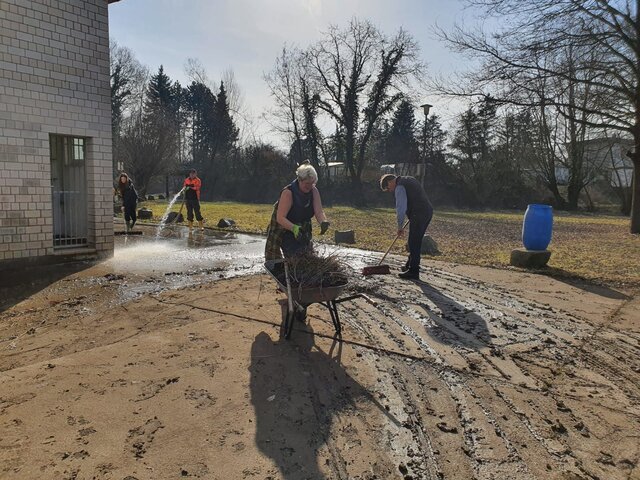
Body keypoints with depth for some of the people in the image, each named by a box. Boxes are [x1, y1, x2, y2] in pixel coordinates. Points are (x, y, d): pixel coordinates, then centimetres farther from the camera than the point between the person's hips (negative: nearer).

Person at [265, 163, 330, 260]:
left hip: (302, 231, 5)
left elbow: (319, 212, -20)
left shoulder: (314, 191, -10)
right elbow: (280, 218, -32)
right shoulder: (288, 193, -26)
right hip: (283, 229, -5)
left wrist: (324, 222, -43)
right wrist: (294, 228, -50)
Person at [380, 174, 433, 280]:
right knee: (416, 242, 17)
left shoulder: (399, 187, -9)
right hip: (428, 211, 10)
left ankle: (413, 272, -1)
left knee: (414, 244, -4)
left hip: (418, 215, -10)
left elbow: (401, 208, -13)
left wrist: (400, 227, -5)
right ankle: (409, 266, 28)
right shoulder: (409, 180, 20)